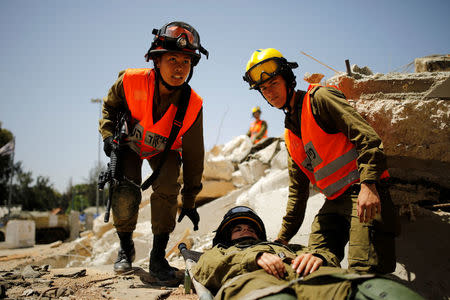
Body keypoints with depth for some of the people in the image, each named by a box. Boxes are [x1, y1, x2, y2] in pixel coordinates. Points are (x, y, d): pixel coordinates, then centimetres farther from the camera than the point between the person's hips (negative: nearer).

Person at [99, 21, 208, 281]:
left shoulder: (193, 105, -29)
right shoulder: (131, 81, -30)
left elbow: (193, 155, -17)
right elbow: (110, 107, -4)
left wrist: (189, 201, -12)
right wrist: (109, 134, -24)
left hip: (165, 150, 0)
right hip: (129, 144, 0)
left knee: (167, 190, -23)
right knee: (125, 194, -17)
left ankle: (158, 256, -6)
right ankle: (126, 248, 11)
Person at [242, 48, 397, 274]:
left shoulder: (318, 98, -1)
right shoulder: (289, 135, 21)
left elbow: (366, 137, -13)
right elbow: (298, 190, 24)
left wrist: (368, 184, -26)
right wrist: (282, 238, 22)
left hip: (364, 193, -8)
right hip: (334, 202, 8)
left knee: (365, 272, -19)